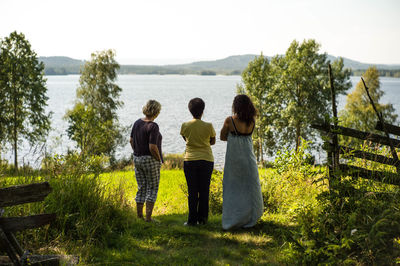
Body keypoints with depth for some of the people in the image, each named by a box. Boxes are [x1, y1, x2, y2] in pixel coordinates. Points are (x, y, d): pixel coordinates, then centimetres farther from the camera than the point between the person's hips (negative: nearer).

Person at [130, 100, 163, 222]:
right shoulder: (153, 126, -19)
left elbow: (131, 140, 11)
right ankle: (148, 217, 3)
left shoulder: (137, 122, 4)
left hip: (137, 159, 7)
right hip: (150, 160, -7)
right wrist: (159, 160, -9)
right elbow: (152, 147, -23)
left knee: (141, 188, 14)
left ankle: (139, 216, 17)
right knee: (152, 189, 4)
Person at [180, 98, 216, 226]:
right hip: (206, 160, 0)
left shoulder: (185, 126, -5)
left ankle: (192, 219, 6)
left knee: (192, 191, 5)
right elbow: (213, 142, 6)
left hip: (190, 160, 0)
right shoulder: (208, 126, -9)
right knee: (204, 191, 9)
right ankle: (202, 218, 14)